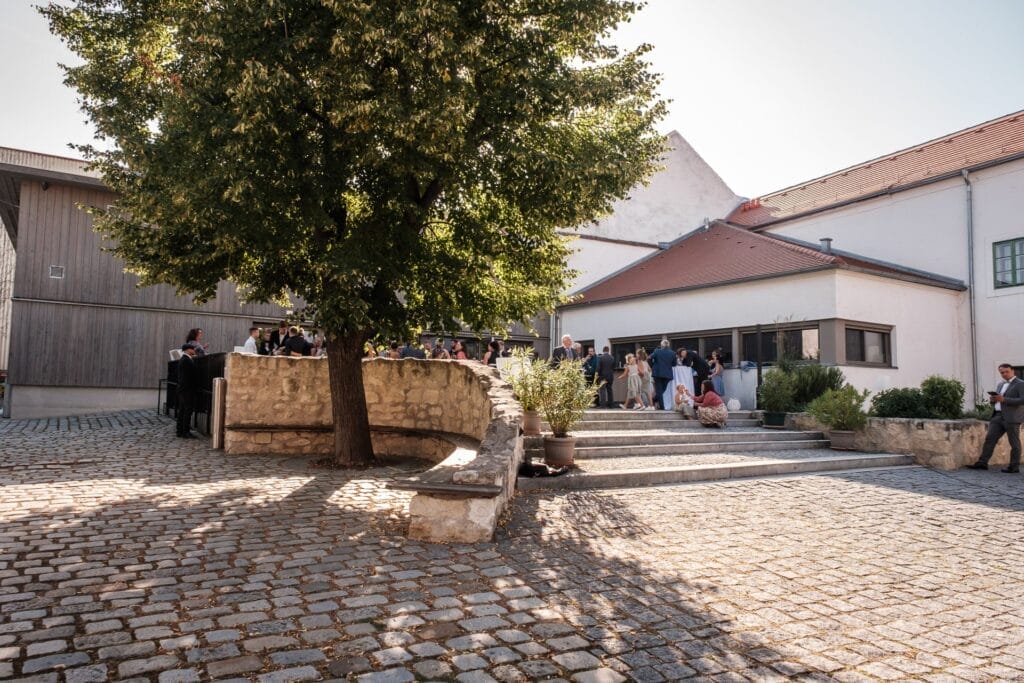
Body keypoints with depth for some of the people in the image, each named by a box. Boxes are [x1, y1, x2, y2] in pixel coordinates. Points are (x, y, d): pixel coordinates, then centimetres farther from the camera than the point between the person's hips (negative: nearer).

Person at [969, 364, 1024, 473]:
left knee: (1014, 443, 1)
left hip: (1012, 417, -7)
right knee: (990, 439, 1)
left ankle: (1014, 467, 8)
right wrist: (992, 399, 1)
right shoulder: (1001, 384, 19)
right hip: (998, 416, 7)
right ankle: (982, 463, 2)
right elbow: (996, 400, 25)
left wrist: (1004, 399, -21)